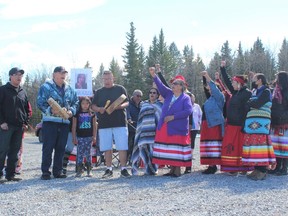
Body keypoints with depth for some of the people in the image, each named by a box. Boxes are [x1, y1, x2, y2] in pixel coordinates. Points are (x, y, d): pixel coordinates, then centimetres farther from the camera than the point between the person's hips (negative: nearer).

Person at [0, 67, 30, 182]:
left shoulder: (23, 92, 16)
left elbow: (27, 109, 20)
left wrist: (26, 122, 9)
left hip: (19, 126, 5)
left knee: (14, 151, 6)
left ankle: (10, 174, 11)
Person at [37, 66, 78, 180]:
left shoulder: (69, 89, 16)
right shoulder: (46, 87, -1)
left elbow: (75, 102, 17)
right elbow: (40, 103, -9)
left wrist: (71, 111, -4)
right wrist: (52, 111, -23)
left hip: (65, 122, 5)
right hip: (50, 121, -5)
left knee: (61, 148, 8)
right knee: (48, 147, -4)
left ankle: (58, 171, 16)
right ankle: (45, 171, 2)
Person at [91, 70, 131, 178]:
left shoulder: (120, 89, 9)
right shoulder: (99, 92, 15)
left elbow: (127, 103, 4)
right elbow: (93, 106, 12)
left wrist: (119, 106, -17)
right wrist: (99, 109, -10)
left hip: (120, 123, -2)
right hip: (104, 124, 2)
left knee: (122, 147, -5)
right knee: (107, 148, 4)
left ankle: (123, 169, 1)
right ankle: (109, 170, 13)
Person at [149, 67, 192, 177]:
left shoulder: (185, 98, -4)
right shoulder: (168, 94, 11)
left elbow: (188, 111, -17)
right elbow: (160, 86, -3)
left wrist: (173, 117, -18)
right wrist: (153, 75, -18)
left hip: (178, 128, -5)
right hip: (164, 127, 6)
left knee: (177, 148, -2)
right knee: (168, 149, 7)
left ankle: (177, 169, 6)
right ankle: (172, 168, 16)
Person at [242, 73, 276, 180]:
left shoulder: (266, 91, -3)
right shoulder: (254, 92, 23)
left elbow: (257, 104, -17)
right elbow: (248, 106, 18)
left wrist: (249, 103, 0)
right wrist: (251, 103, -3)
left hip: (260, 122, -8)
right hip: (252, 122, 8)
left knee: (259, 143, -12)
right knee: (254, 144, 5)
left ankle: (262, 171, -12)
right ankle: (257, 169, 9)